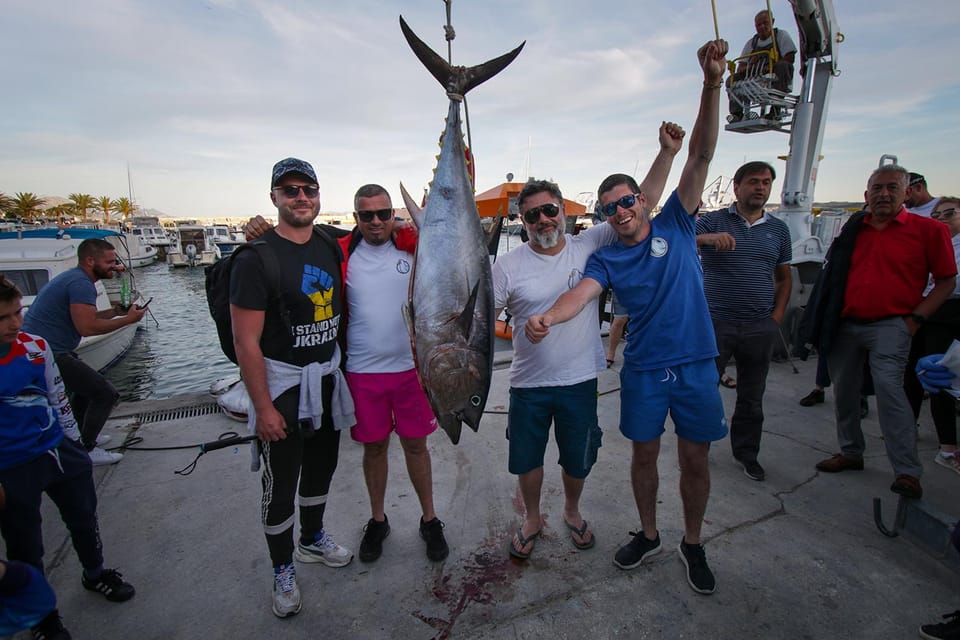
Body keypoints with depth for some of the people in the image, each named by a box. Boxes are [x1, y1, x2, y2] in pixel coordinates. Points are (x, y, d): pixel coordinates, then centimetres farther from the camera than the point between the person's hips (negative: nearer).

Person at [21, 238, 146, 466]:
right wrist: (127, 320, -18)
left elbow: (81, 317, 16)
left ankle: (80, 438, 40)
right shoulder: (82, 283, -18)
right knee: (105, 393, -9)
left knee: (85, 385, 29)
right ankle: (85, 450, 3)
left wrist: (115, 311, 7)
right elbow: (87, 327, -27)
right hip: (50, 354, -11)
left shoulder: (73, 277, 15)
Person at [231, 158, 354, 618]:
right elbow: (246, 342, -16)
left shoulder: (330, 247, 2)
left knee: (321, 467, 20)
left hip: (327, 377, 6)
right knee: (280, 484, 7)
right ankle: (282, 571, 28)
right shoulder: (256, 257, -15)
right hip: (282, 383, -5)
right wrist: (263, 408, -16)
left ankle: (313, 539, 43)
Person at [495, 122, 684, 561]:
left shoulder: (590, 245, -5)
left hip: (579, 380, 1)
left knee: (578, 459, 20)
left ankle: (572, 512, 50)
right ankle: (532, 518, 45)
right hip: (528, 384, 0)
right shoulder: (509, 266, -8)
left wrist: (666, 152, -9)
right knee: (526, 459, 17)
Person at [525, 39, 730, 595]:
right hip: (644, 371, 1)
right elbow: (582, 292, -19)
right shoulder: (606, 259, 1)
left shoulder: (675, 225, -1)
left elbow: (701, 156, -9)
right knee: (645, 454, 12)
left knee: (695, 458, 9)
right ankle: (648, 534, 36)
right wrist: (547, 318, -40)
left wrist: (712, 84, -21)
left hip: (695, 366, -1)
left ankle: (693, 544, 32)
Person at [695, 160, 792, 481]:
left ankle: (746, 453, 32)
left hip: (760, 328, 4)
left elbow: (784, 277, 17)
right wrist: (708, 238, -35)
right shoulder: (713, 221, 0)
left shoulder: (778, 229, 11)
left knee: (752, 397, 15)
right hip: (716, 322, -3)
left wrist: (778, 314, 5)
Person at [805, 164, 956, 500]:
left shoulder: (928, 229, -1)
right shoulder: (853, 230, 10)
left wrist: (916, 317, -8)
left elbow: (947, 281, 2)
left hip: (889, 325, -4)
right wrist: (828, 319, 10)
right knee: (844, 391, 10)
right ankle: (850, 452, 27)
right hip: (845, 325, 5)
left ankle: (908, 471, -5)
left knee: (889, 388, -15)